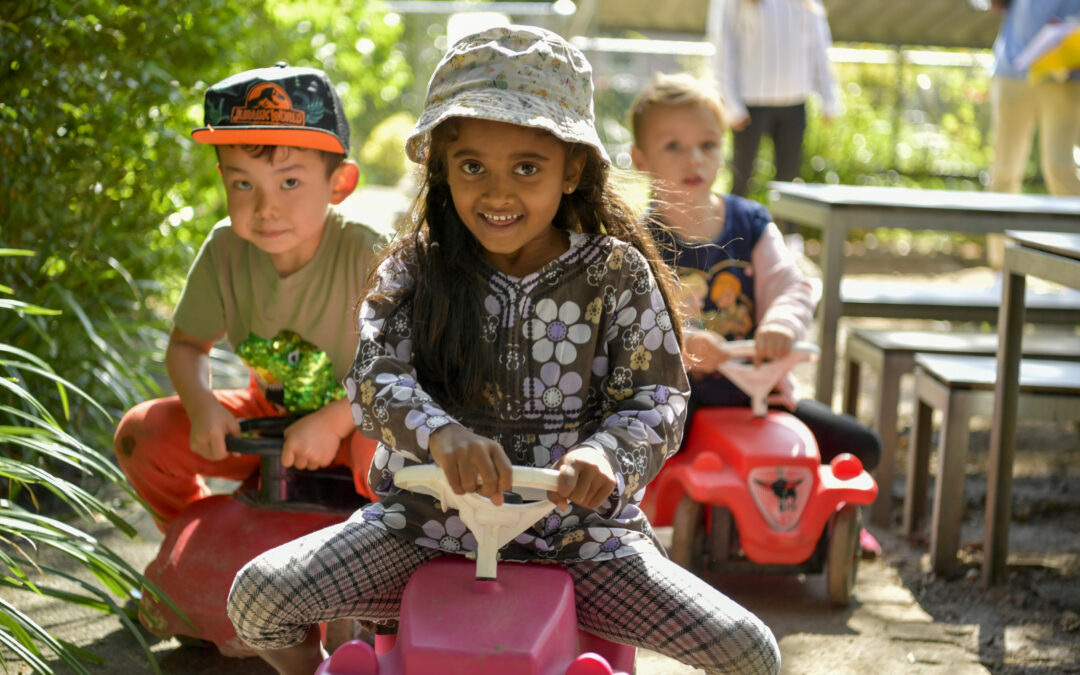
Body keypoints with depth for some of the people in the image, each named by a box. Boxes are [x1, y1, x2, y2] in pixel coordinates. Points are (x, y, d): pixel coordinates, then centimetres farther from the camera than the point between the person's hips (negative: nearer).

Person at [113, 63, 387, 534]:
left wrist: (332, 422, -31)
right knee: (141, 434, -9)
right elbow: (187, 343, 1)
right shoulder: (224, 252, -13)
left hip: (355, 419, -5)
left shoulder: (364, 254, -27)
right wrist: (201, 405, -19)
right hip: (270, 415, 5)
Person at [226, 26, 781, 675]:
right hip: (429, 520, 1)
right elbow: (374, 377, -14)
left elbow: (656, 401, -5)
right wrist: (440, 433, -37)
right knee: (259, 592, -19)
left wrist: (606, 454, -29)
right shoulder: (413, 272, 0)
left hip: (575, 527, 0)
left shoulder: (617, 274, -2)